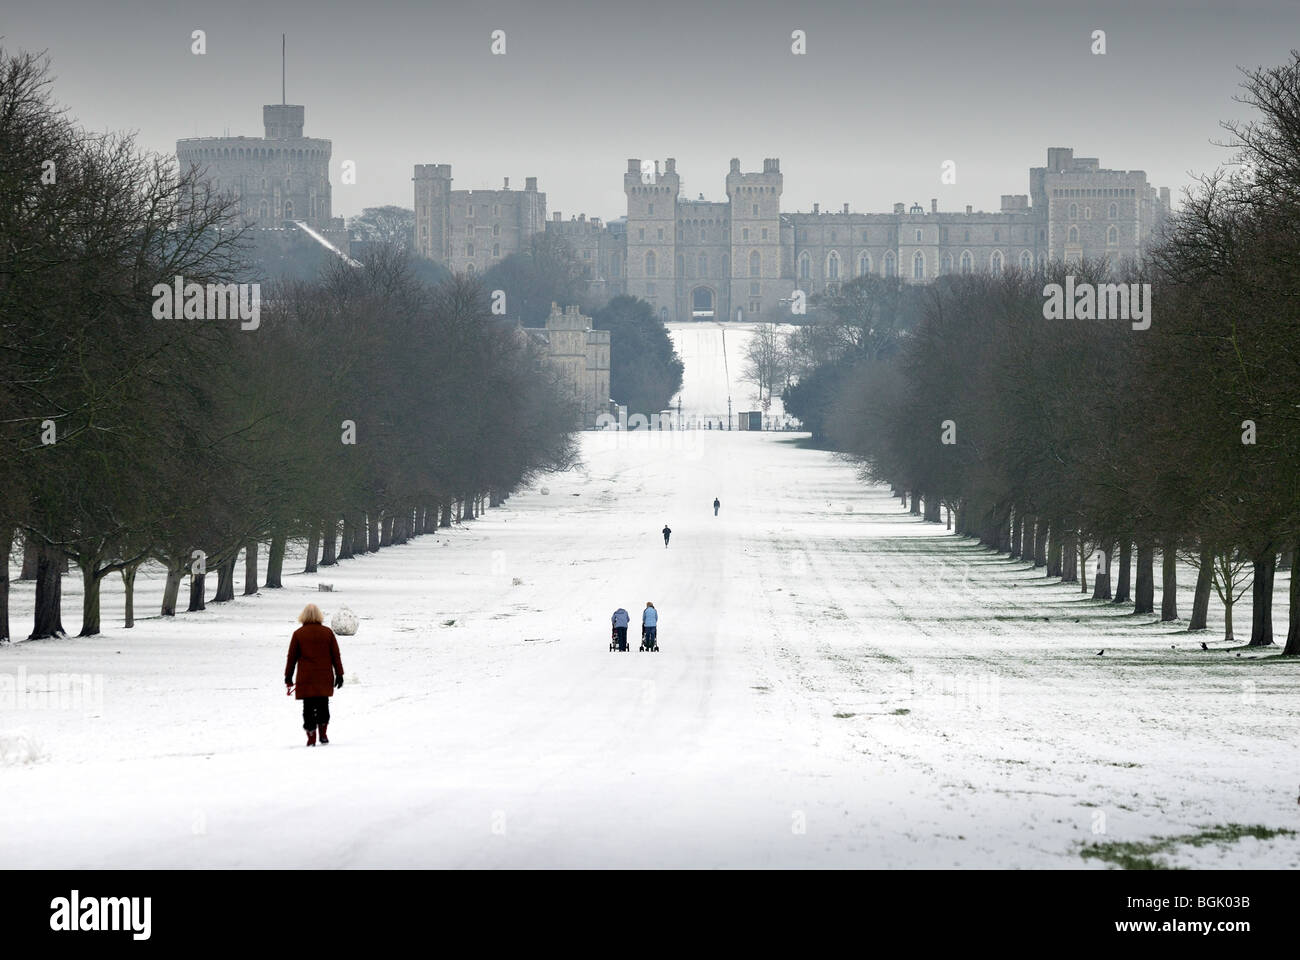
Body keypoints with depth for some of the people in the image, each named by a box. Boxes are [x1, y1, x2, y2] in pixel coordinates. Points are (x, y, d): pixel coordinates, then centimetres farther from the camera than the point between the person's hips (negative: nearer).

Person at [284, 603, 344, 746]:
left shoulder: (298, 634, -3)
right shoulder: (327, 632, 1)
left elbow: (291, 657, 1)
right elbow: (336, 655, 4)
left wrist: (288, 677, 9)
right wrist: (339, 674, 10)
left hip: (305, 678, -2)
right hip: (325, 678, 2)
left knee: (308, 707, 2)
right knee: (323, 705, 16)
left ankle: (311, 737, -1)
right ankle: (323, 733, 15)